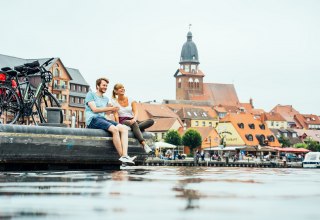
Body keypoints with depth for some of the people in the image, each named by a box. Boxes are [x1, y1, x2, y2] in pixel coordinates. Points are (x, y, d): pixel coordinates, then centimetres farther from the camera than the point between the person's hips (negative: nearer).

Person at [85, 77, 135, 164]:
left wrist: (112, 110, -1)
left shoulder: (106, 99, 28)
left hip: (103, 119, 7)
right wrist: (110, 108, -9)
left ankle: (125, 156, -33)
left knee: (124, 128, -17)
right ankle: (121, 156, -30)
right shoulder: (90, 94, 7)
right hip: (93, 120, -7)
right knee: (114, 129, -32)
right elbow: (94, 109, -7)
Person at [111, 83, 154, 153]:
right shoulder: (114, 102, 5)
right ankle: (144, 144, -54)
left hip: (132, 121, 4)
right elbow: (116, 116, -5)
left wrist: (134, 119, -25)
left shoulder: (131, 100, 12)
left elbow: (136, 111, -3)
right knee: (134, 124, -40)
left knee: (151, 121, -19)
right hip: (123, 122, -4)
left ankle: (135, 128, -36)